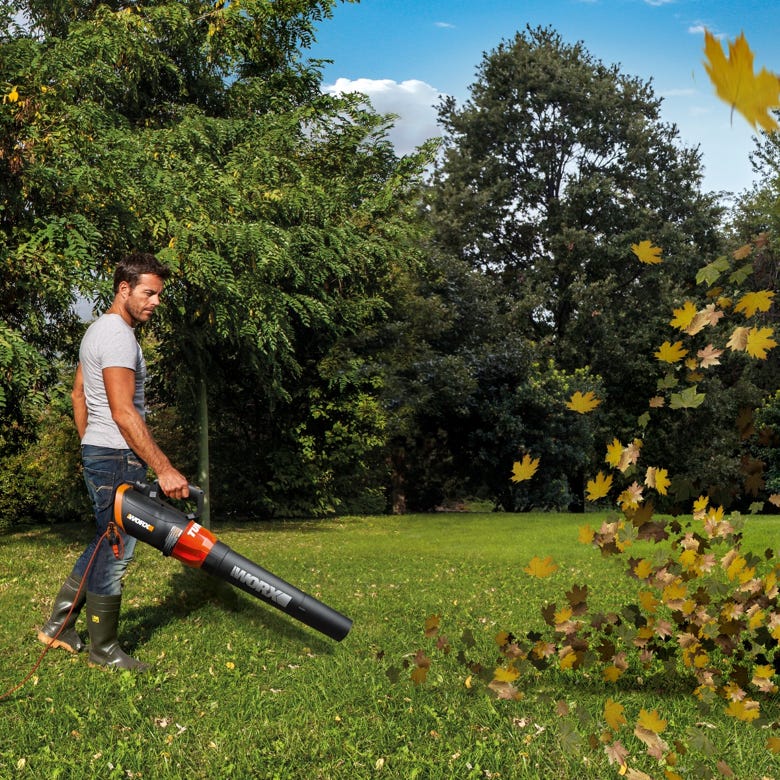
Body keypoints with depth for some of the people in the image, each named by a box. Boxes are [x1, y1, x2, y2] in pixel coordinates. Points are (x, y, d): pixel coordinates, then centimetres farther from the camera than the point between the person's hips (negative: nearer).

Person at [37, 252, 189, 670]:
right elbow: (123, 412, -25)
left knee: (106, 544, 19)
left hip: (97, 452, 11)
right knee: (115, 550, -1)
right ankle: (104, 650, 10)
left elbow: (78, 393, 23)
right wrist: (163, 469, -26)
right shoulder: (119, 336, -18)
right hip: (118, 456, -11)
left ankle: (58, 625, 25)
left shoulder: (99, 329, 16)